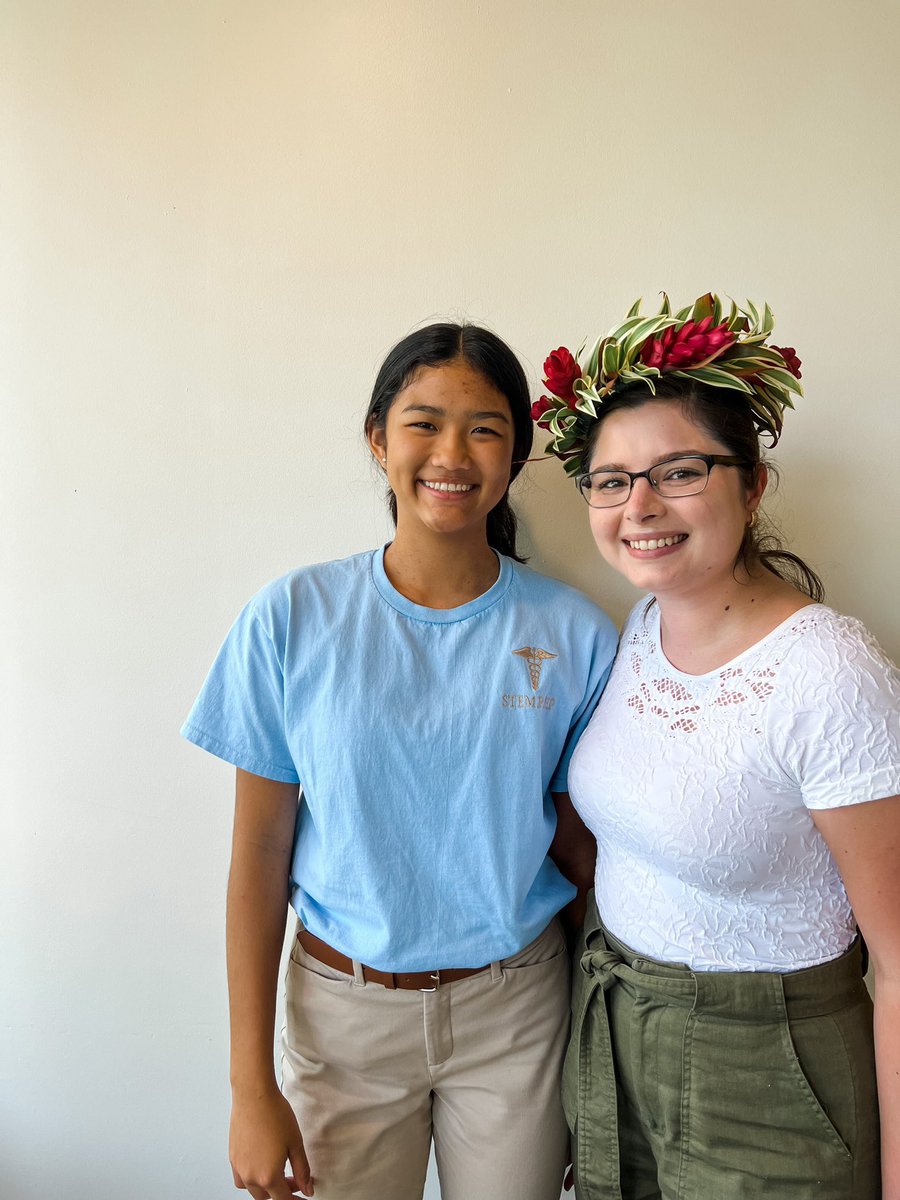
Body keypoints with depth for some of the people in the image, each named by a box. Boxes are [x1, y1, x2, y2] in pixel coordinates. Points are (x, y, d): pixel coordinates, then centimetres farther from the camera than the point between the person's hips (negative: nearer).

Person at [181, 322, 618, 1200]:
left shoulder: (572, 632, -10)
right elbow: (259, 855, -8)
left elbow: (577, 840, 0)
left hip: (515, 1005, 1)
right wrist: (251, 1085, -6)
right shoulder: (292, 619, -12)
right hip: (344, 1004, 0)